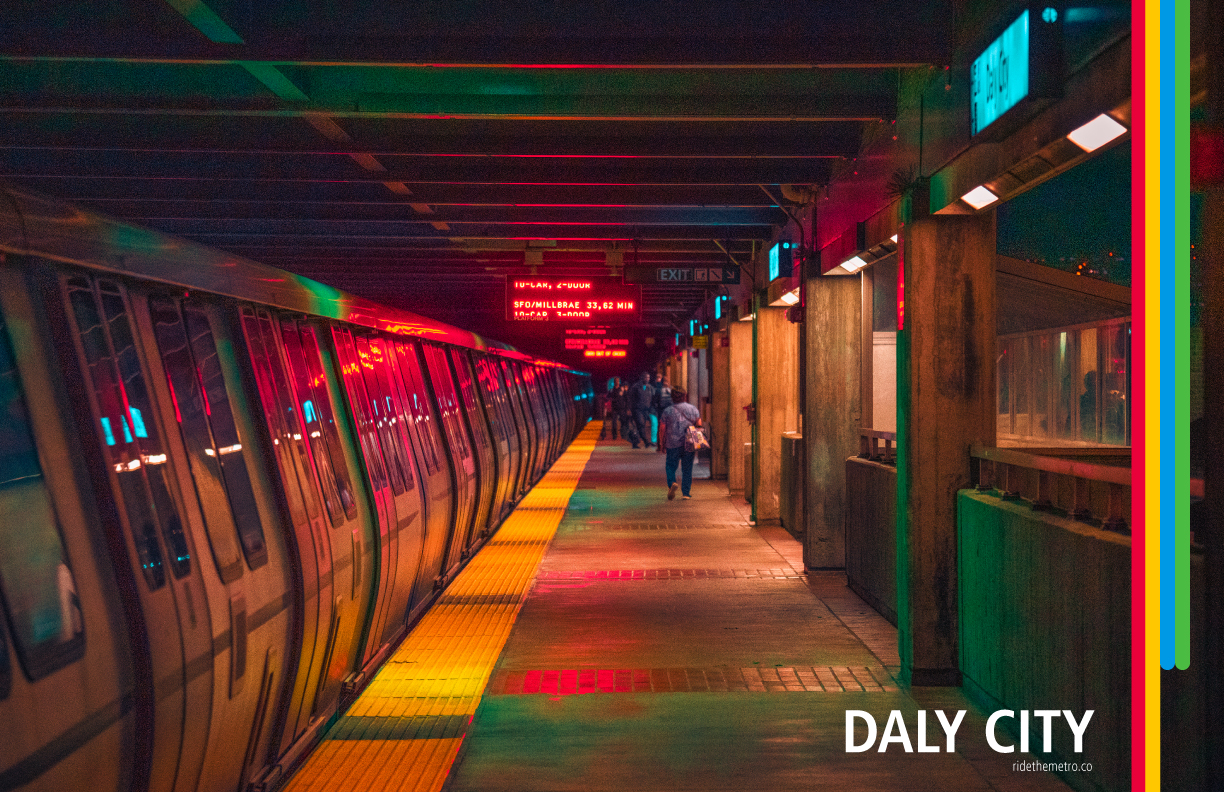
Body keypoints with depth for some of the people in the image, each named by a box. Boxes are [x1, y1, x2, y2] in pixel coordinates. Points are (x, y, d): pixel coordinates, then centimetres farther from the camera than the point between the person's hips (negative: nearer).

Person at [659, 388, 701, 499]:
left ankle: (672, 483, -16)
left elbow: (662, 429, 0)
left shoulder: (667, 411, 0)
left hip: (673, 444, -2)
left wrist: (662, 443, 12)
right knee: (687, 469, 9)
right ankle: (686, 493, 8)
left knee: (671, 466, 11)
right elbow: (699, 426, 6)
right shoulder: (693, 409, 6)